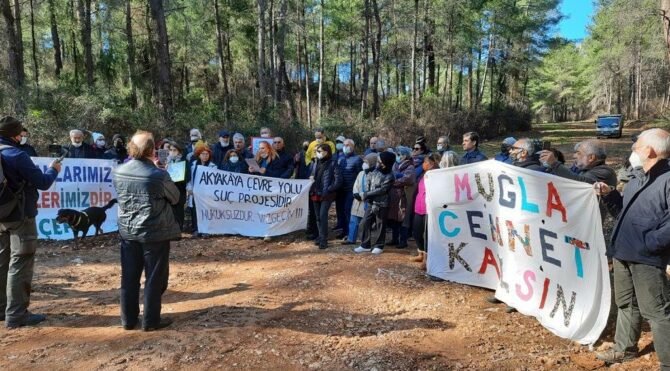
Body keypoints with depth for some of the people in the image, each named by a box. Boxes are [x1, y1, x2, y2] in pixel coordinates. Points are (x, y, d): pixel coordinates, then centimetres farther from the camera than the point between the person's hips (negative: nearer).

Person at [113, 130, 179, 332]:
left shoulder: (119, 172, -2)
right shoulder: (159, 175, -17)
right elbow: (175, 198, -2)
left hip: (128, 232, 5)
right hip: (155, 233, -5)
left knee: (129, 277, 13)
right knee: (155, 278, 6)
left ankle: (128, 319, 22)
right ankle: (151, 320, 13)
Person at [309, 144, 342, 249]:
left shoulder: (332, 163, -8)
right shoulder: (316, 162, 12)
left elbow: (338, 180, -11)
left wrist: (329, 189, -13)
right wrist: (312, 189, 5)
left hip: (326, 195, -6)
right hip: (316, 193, 7)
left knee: (323, 216, -12)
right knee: (318, 216, 12)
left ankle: (323, 240, -6)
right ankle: (320, 236, 25)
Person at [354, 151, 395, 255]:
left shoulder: (389, 176, -14)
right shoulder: (375, 171, 5)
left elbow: (381, 190, -19)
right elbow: (368, 184, 9)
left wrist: (365, 195, -19)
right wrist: (365, 195, -9)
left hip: (381, 204, -6)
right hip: (370, 203, 6)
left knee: (380, 226, 5)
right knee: (366, 223, 6)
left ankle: (378, 246, 20)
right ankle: (365, 245, 18)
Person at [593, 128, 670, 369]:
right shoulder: (637, 179, 16)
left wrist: (649, 243, -21)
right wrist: (609, 195, 6)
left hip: (647, 258, -9)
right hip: (622, 254, 9)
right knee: (626, 304, 21)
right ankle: (625, 348, 37)